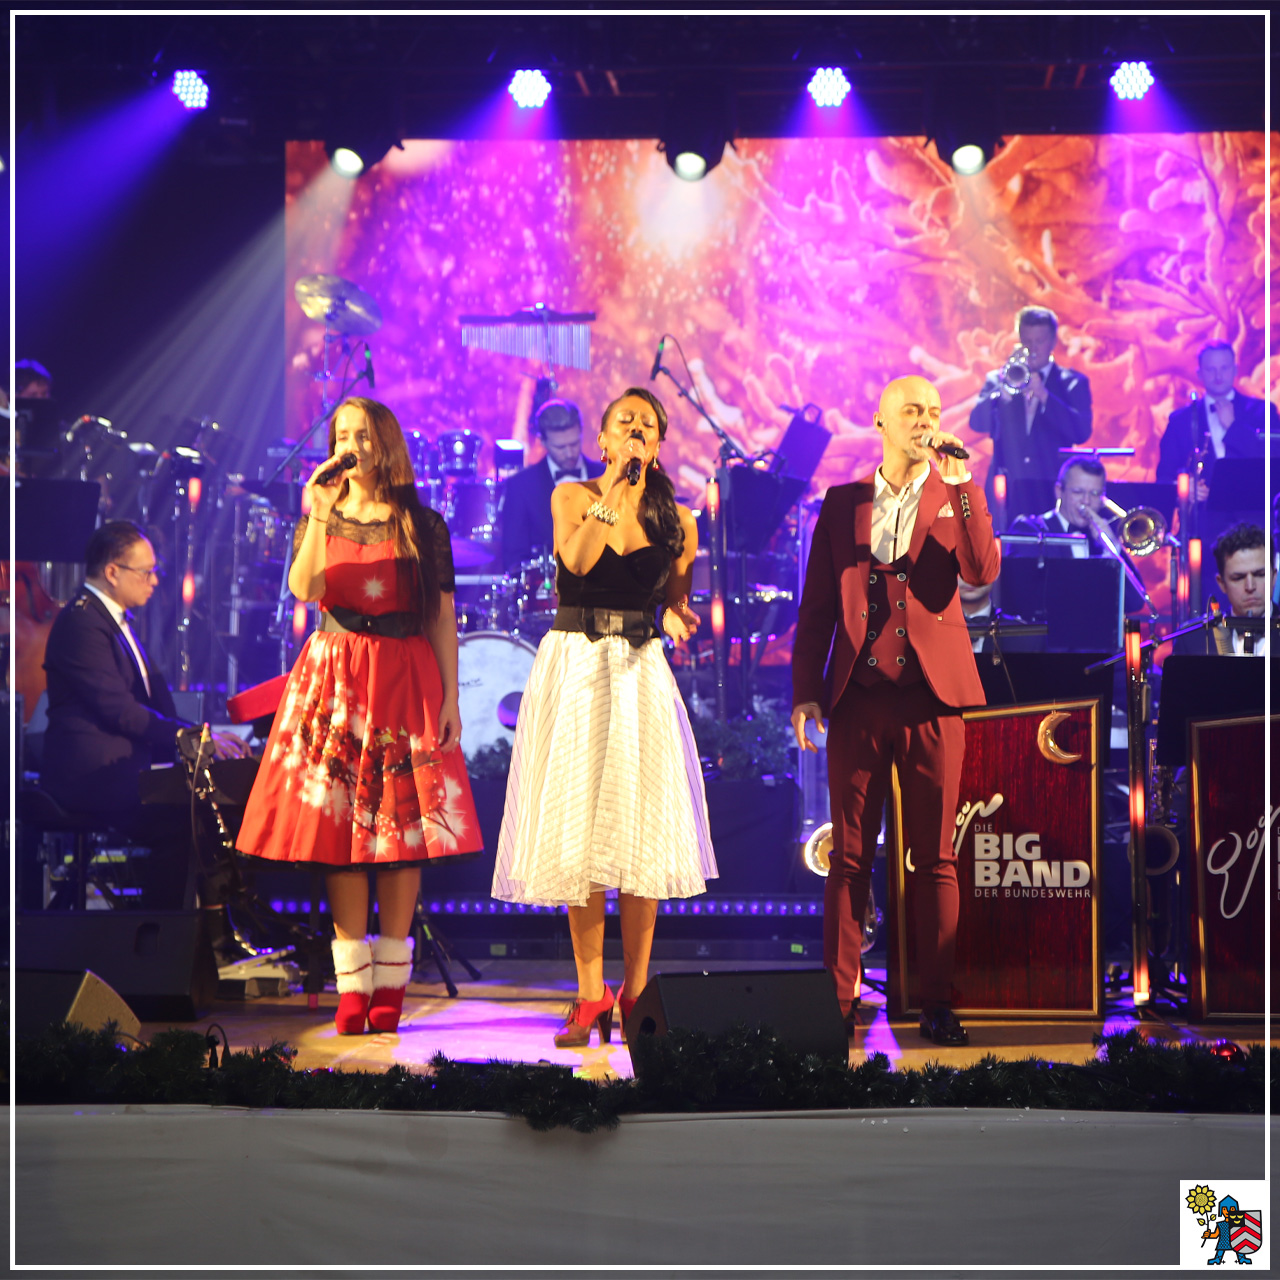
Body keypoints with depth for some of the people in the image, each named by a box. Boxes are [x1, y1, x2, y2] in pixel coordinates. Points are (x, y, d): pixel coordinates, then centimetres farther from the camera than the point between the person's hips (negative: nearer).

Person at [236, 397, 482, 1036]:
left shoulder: (423, 525, 6)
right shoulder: (320, 518, 10)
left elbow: (443, 617, 4)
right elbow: (303, 588, -9)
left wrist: (451, 697, -2)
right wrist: (319, 514, -17)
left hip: (407, 679, -1)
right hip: (335, 677, 1)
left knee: (402, 823, -3)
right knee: (339, 822, -3)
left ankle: (390, 985, 4)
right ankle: (352, 987, 1)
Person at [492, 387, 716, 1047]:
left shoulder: (676, 520, 9)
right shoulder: (572, 496, 4)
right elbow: (575, 559, -16)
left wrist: (678, 621, -5)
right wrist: (611, 493, -23)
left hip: (639, 672, 1)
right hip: (574, 670, -1)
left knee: (641, 826, -4)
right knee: (579, 826, -2)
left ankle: (636, 990, 5)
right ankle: (590, 993, 5)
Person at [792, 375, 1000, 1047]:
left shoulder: (955, 497, 8)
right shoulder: (842, 503, 11)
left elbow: (982, 572, -10)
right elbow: (816, 602, 10)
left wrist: (962, 485, -14)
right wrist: (805, 691, 3)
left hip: (931, 695, -1)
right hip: (859, 696, 1)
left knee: (935, 857, 3)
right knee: (849, 855, 3)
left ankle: (937, 1002, 9)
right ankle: (839, 999, 8)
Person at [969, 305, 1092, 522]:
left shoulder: (1072, 383, 8)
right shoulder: (997, 380, 13)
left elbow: (1082, 432, -6)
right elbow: (977, 423, -2)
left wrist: (1043, 396, -15)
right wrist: (1003, 393, -20)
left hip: (1051, 490, -1)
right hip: (1006, 492, 1)